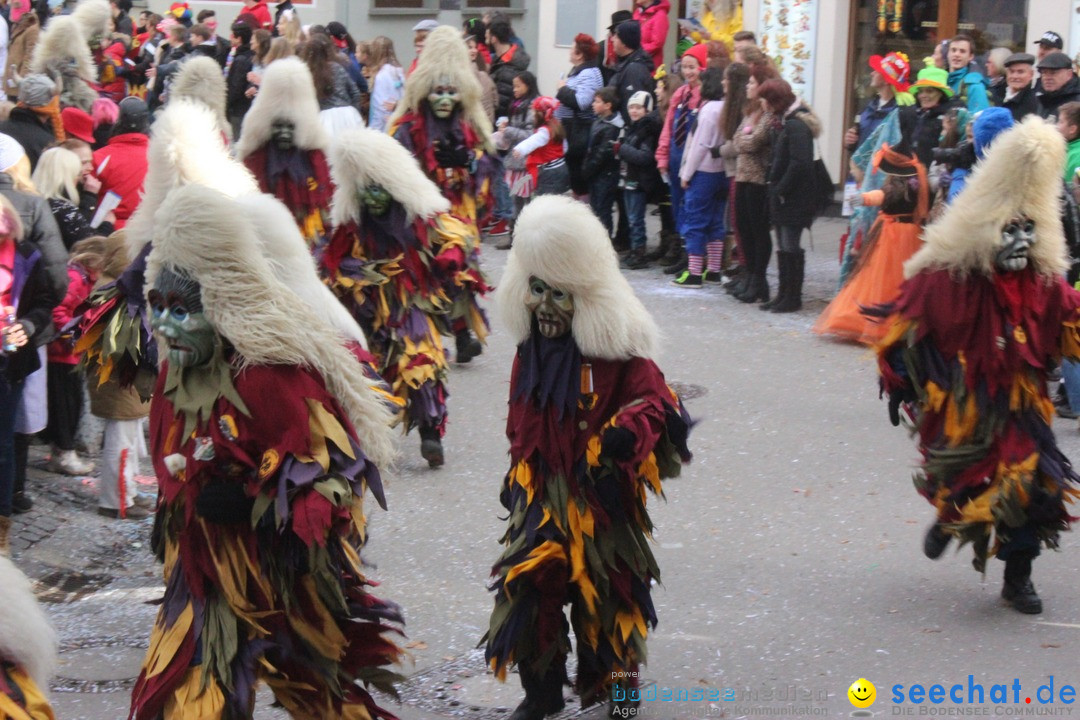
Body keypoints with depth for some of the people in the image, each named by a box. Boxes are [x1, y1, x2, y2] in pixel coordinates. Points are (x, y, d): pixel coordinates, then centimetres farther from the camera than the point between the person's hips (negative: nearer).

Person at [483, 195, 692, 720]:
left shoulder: (617, 347, -13)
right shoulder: (531, 347, 5)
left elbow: (653, 400, -13)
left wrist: (629, 431, -33)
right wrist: (516, 474, 21)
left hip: (601, 495, -4)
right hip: (540, 494, 5)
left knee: (605, 592, 6)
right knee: (527, 586, -1)